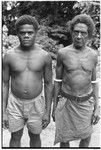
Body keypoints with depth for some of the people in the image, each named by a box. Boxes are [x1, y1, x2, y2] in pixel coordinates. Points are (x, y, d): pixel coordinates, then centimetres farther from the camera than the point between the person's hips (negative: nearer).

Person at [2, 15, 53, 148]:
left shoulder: (44, 56, -8)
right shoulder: (9, 56, -8)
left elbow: (48, 84, -2)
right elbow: (4, 84, -1)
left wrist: (48, 111, -1)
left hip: (36, 103, 0)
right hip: (15, 103, 1)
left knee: (35, 137, 19)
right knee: (15, 137, 16)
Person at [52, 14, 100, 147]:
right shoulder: (62, 53, -9)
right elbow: (57, 81, -2)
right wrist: (54, 107, 0)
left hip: (86, 103, 2)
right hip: (66, 102, -1)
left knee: (86, 137, 17)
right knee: (64, 139, 11)